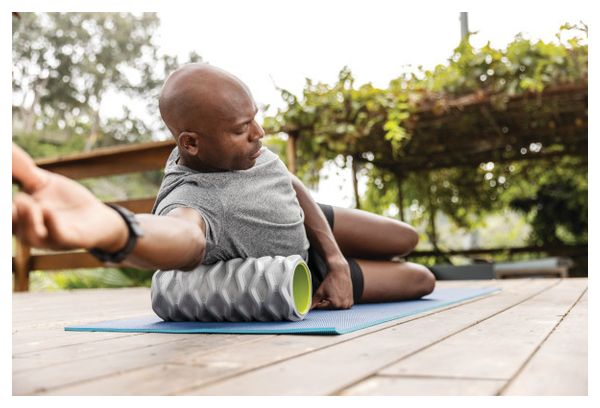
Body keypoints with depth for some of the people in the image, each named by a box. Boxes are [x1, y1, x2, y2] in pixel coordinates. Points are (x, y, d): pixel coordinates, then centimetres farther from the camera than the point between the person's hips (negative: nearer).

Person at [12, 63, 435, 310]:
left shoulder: (233, 145, -22)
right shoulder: (191, 200, -46)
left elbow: (294, 186, -6)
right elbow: (182, 237, -72)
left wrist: (336, 258, -14)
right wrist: (113, 228, -95)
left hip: (308, 225, 6)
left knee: (408, 239, 19)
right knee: (421, 280, 8)